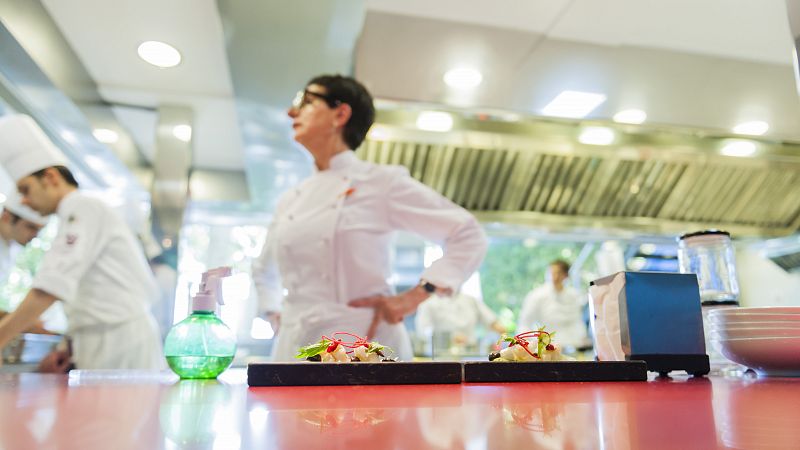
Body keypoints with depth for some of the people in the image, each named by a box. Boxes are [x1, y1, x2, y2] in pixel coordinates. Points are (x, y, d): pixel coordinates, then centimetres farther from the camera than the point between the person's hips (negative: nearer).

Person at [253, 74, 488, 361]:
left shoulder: (381, 182, -4)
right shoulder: (289, 201, 12)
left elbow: (468, 237, -5)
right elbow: (265, 272, 28)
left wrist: (414, 297, -10)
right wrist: (276, 319, 12)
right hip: (294, 347, 5)